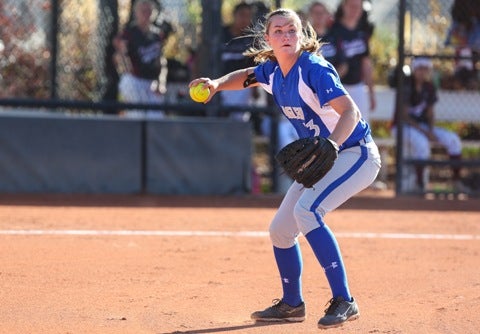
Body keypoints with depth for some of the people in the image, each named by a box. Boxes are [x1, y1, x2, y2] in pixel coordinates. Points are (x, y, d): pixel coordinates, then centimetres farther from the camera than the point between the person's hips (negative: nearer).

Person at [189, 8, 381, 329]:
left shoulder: (314, 69, -23)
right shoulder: (272, 70, 1)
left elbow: (350, 113, -32)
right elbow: (245, 77, 24)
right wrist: (217, 84, 3)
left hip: (356, 154, -9)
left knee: (307, 210, -31)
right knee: (280, 229, 11)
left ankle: (344, 301, -29)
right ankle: (292, 304, 33)